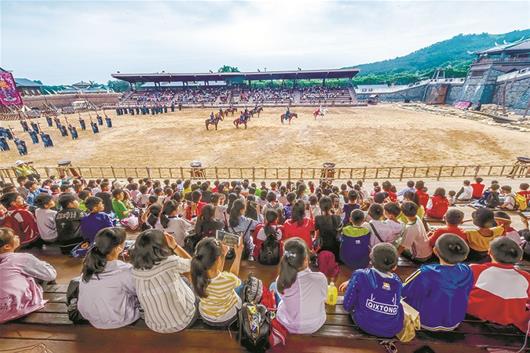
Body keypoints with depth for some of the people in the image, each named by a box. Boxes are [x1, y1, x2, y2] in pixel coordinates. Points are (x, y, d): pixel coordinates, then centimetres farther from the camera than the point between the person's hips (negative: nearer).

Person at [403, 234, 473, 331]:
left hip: (428, 323, -4)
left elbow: (403, 291, -22)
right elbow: (465, 294, 0)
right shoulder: (467, 271, -22)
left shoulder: (426, 274, -37)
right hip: (454, 323, 4)